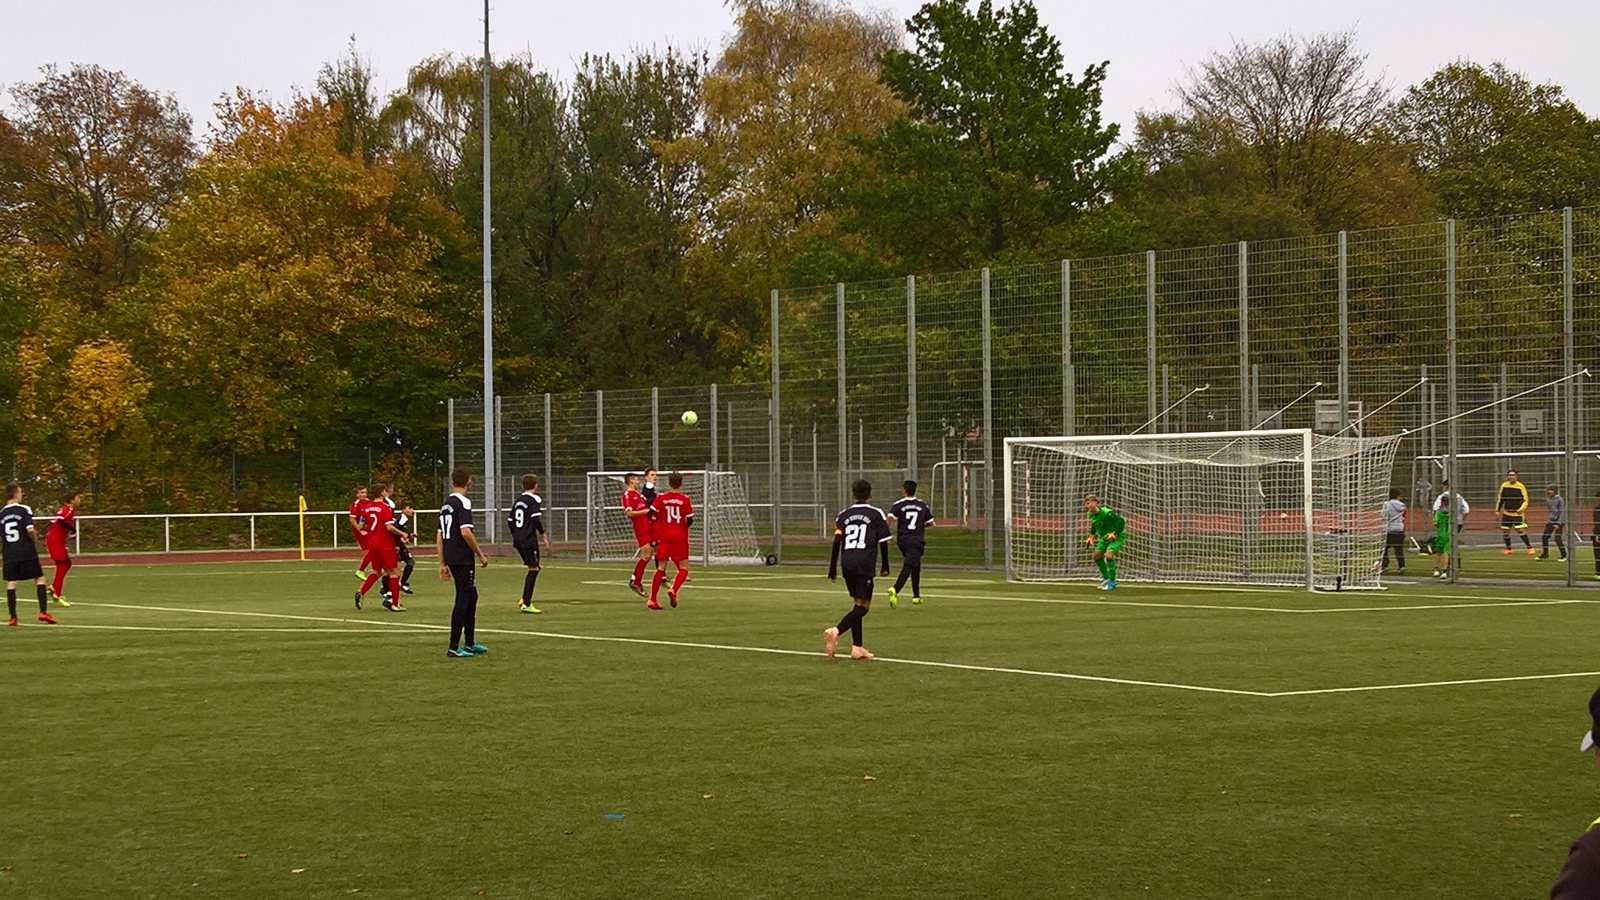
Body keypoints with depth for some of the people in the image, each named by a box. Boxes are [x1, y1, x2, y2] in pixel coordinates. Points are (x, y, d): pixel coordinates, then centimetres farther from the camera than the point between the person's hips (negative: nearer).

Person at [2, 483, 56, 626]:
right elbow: (30, 530, -17)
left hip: (9, 555, 4)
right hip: (27, 552, -4)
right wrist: (34, 541, 2)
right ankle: (43, 611, -1)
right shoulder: (24, 510, -7)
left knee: (11, 583, 7)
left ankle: (12, 617, 5)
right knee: (39, 579, 6)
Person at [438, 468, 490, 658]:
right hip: (463, 560, -9)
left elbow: (439, 536, 16)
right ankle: (454, 647, -6)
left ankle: (470, 643, 24)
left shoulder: (446, 504, 14)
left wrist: (442, 564, 19)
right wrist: (480, 555, -13)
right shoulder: (463, 503, -12)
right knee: (463, 600, -5)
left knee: (471, 597, 19)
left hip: (451, 559, 9)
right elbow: (466, 532, -22)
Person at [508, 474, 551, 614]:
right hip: (529, 540, -8)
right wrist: (544, 536, -12)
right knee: (533, 569, -4)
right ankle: (526, 604, -9)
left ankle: (525, 600, 13)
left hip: (518, 540, 8)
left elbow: (510, 520, 18)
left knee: (533, 568, 17)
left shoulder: (518, 499, 15)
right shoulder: (535, 500, -8)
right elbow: (536, 520, -19)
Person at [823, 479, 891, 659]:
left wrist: (832, 569, 10)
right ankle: (836, 631, -27)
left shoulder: (844, 514, 13)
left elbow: (836, 542, 6)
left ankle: (857, 648, 11)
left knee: (857, 603, 14)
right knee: (863, 606, -4)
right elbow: (883, 542, 2)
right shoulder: (876, 514, 3)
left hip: (847, 563, 5)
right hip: (864, 565, -5)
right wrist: (885, 567, 13)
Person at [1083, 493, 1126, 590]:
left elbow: (1121, 521, -27)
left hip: (1117, 536, -9)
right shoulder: (1091, 515, -6)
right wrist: (1091, 536, 9)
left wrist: (1114, 534, -26)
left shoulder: (1107, 513, -31)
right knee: (1097, 556, 8)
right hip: (1104, 537, 9)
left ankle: (1112, 582, -10)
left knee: (1108, 555, -23)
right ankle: (1106, 578, 27)